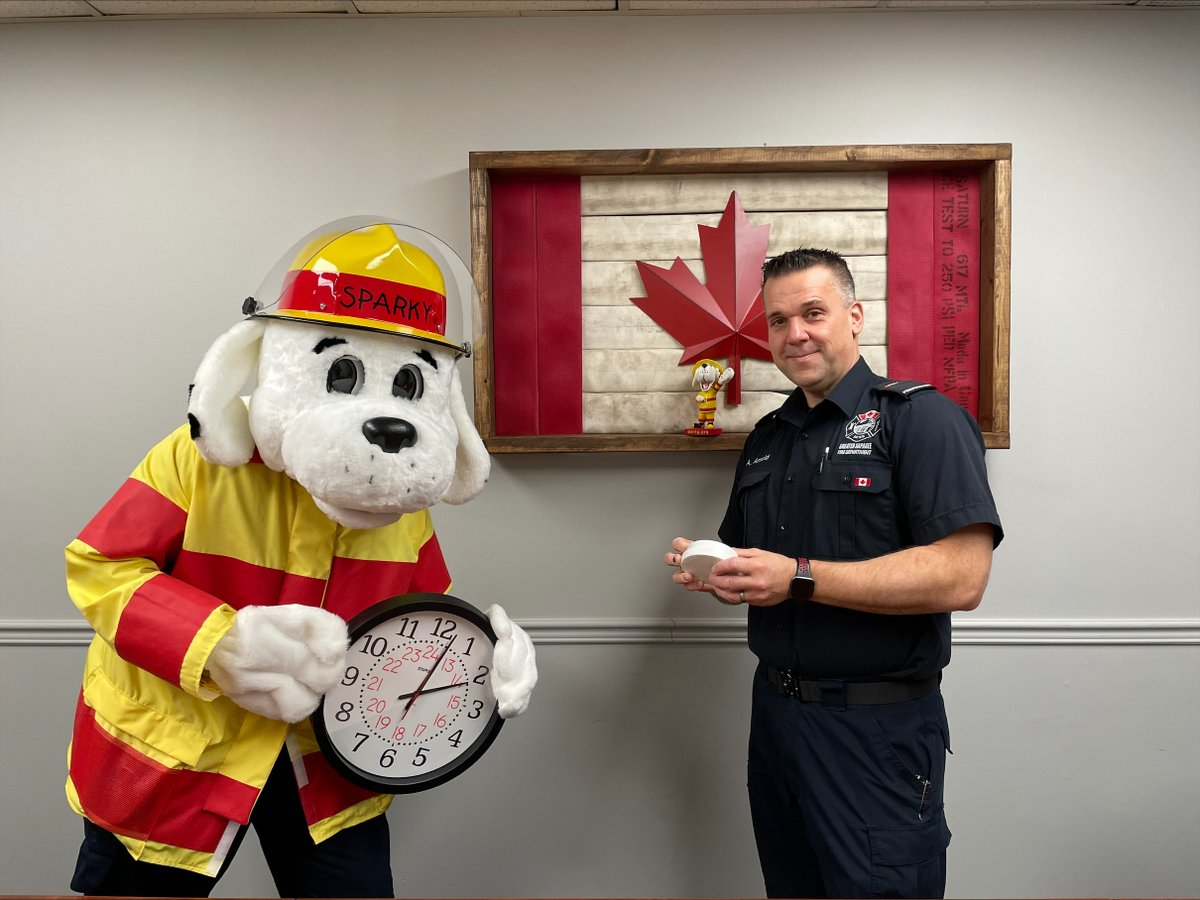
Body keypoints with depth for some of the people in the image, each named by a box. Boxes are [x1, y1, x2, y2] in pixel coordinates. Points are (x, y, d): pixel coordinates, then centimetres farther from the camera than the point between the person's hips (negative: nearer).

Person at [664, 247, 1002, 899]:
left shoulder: (920, 418, -11)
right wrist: (707, 571, -3)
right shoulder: (766, 439, 11)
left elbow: (960, 578, -23)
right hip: (774, 711, 7)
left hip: (877, 728, -7)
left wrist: (799, 577, -24)